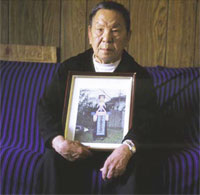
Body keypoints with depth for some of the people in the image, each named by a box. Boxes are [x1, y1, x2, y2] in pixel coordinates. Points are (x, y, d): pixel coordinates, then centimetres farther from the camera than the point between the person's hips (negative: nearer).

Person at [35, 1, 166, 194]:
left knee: (141, 164, -31)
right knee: (52, 159, -28)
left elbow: (146, 120, -13)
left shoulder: (139, 76, 0)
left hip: (120, 142, -1)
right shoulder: (70, 69, 5)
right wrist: (57, 140, -24)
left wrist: (127, 148, -36)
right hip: (76, 144, 1)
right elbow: (47, 108, -1)